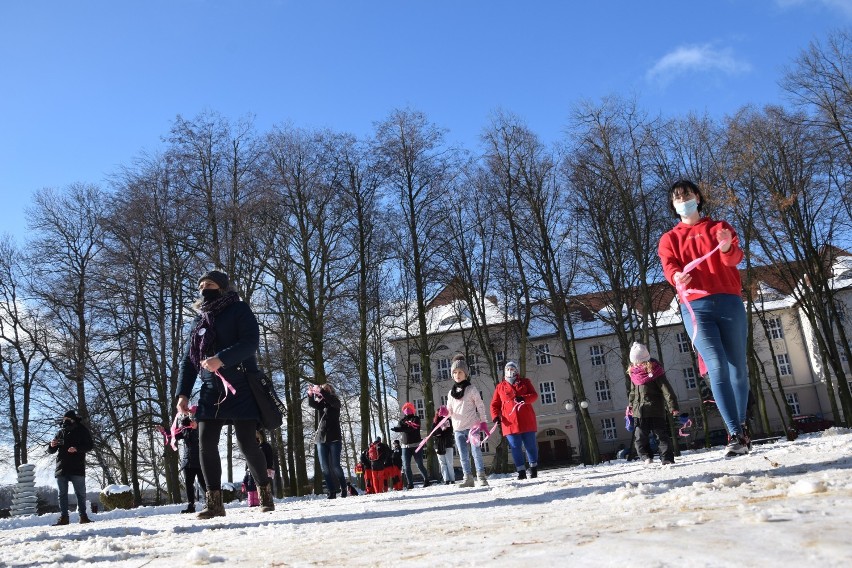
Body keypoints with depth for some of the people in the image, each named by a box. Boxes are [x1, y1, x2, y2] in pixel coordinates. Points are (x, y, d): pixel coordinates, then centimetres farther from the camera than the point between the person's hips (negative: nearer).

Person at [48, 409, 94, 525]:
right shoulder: (61, 432, 12)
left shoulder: (81, 430, 2)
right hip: (61, 468, 4)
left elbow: (90, 445, -6)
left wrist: (77, 448, -22)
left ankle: (83, 516, 5)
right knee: (62, 494, 5)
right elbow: (50, 451, 15)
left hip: (77, 469, -4)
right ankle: (63, 518, 9)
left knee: (80, 493, 1)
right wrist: (51, 445, -9)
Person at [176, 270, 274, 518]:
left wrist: (221, 359, -29)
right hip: (211, 390, 6)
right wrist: (183, 393, 7)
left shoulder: (239, 311, -1)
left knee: (246, 443, -5)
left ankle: (266, 492, 13)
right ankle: (214, 502, 7)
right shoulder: (200, 320, 17)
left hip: (241, 388, -6)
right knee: (206, 444, -2)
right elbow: (188, 360, 16)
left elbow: (251, 343, -16)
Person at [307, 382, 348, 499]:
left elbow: (330, 399, -19)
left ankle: (343, 488, 7)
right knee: (324, 467, -1)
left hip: (334, 438, -4)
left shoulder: (335, 402, 4)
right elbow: (312, 404, -7)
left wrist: (321, 391, -30)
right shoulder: (320, 403, 13)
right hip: (321, 438, 4)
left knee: (335, 466, -6)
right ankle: (331, 491, 3)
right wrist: (310, 395, -26)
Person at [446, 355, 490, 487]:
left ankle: (482, 477, 0)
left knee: (476, 452, -5)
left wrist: (483, 422, -8)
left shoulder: (471, 389, 0)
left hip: (472, 426, -4)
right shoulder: (451, 393, 12)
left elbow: (480, 406, -2)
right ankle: (468, 478, 10)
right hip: (458, 428, 4)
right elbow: (450, 410, 13)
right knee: (463, 455, 5)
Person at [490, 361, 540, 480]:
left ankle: (534, 467, 20)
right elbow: (494, 404, 11)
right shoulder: (500, 387, 12)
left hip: (527, 421, 0)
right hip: (510, 423, 1)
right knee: (515, 448, -1)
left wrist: (523, 398, -21)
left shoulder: (524, 382, 11)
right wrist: (495, 416, -7)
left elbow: (534, 395, -1)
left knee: (530, 445, 5)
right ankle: (521, 471, 5)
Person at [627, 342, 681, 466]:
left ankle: (667, 459, 4)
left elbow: (666, 389, -11)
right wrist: (630, 406, 19)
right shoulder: (634, 373, 8)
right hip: (639, 411, 5)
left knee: (661, 434, 0)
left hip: (655, 410, -5)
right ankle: (647, 458, 15)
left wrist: (673, 407, -14)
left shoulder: (654, 370, -10)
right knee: (640, 437, 4)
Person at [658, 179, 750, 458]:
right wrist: (678, 277, -28)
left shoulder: (719, 227, 14)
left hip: (729, 302, 1)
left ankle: (741, 426, 19)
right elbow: (669, 267, -3)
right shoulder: (669, 239, 16)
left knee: (738, 369, 3)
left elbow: (735, 258, -5)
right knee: (718, 368, -15)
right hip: (695, 307, -1)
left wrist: (727, 247, -30)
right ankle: (736, 434, -17)